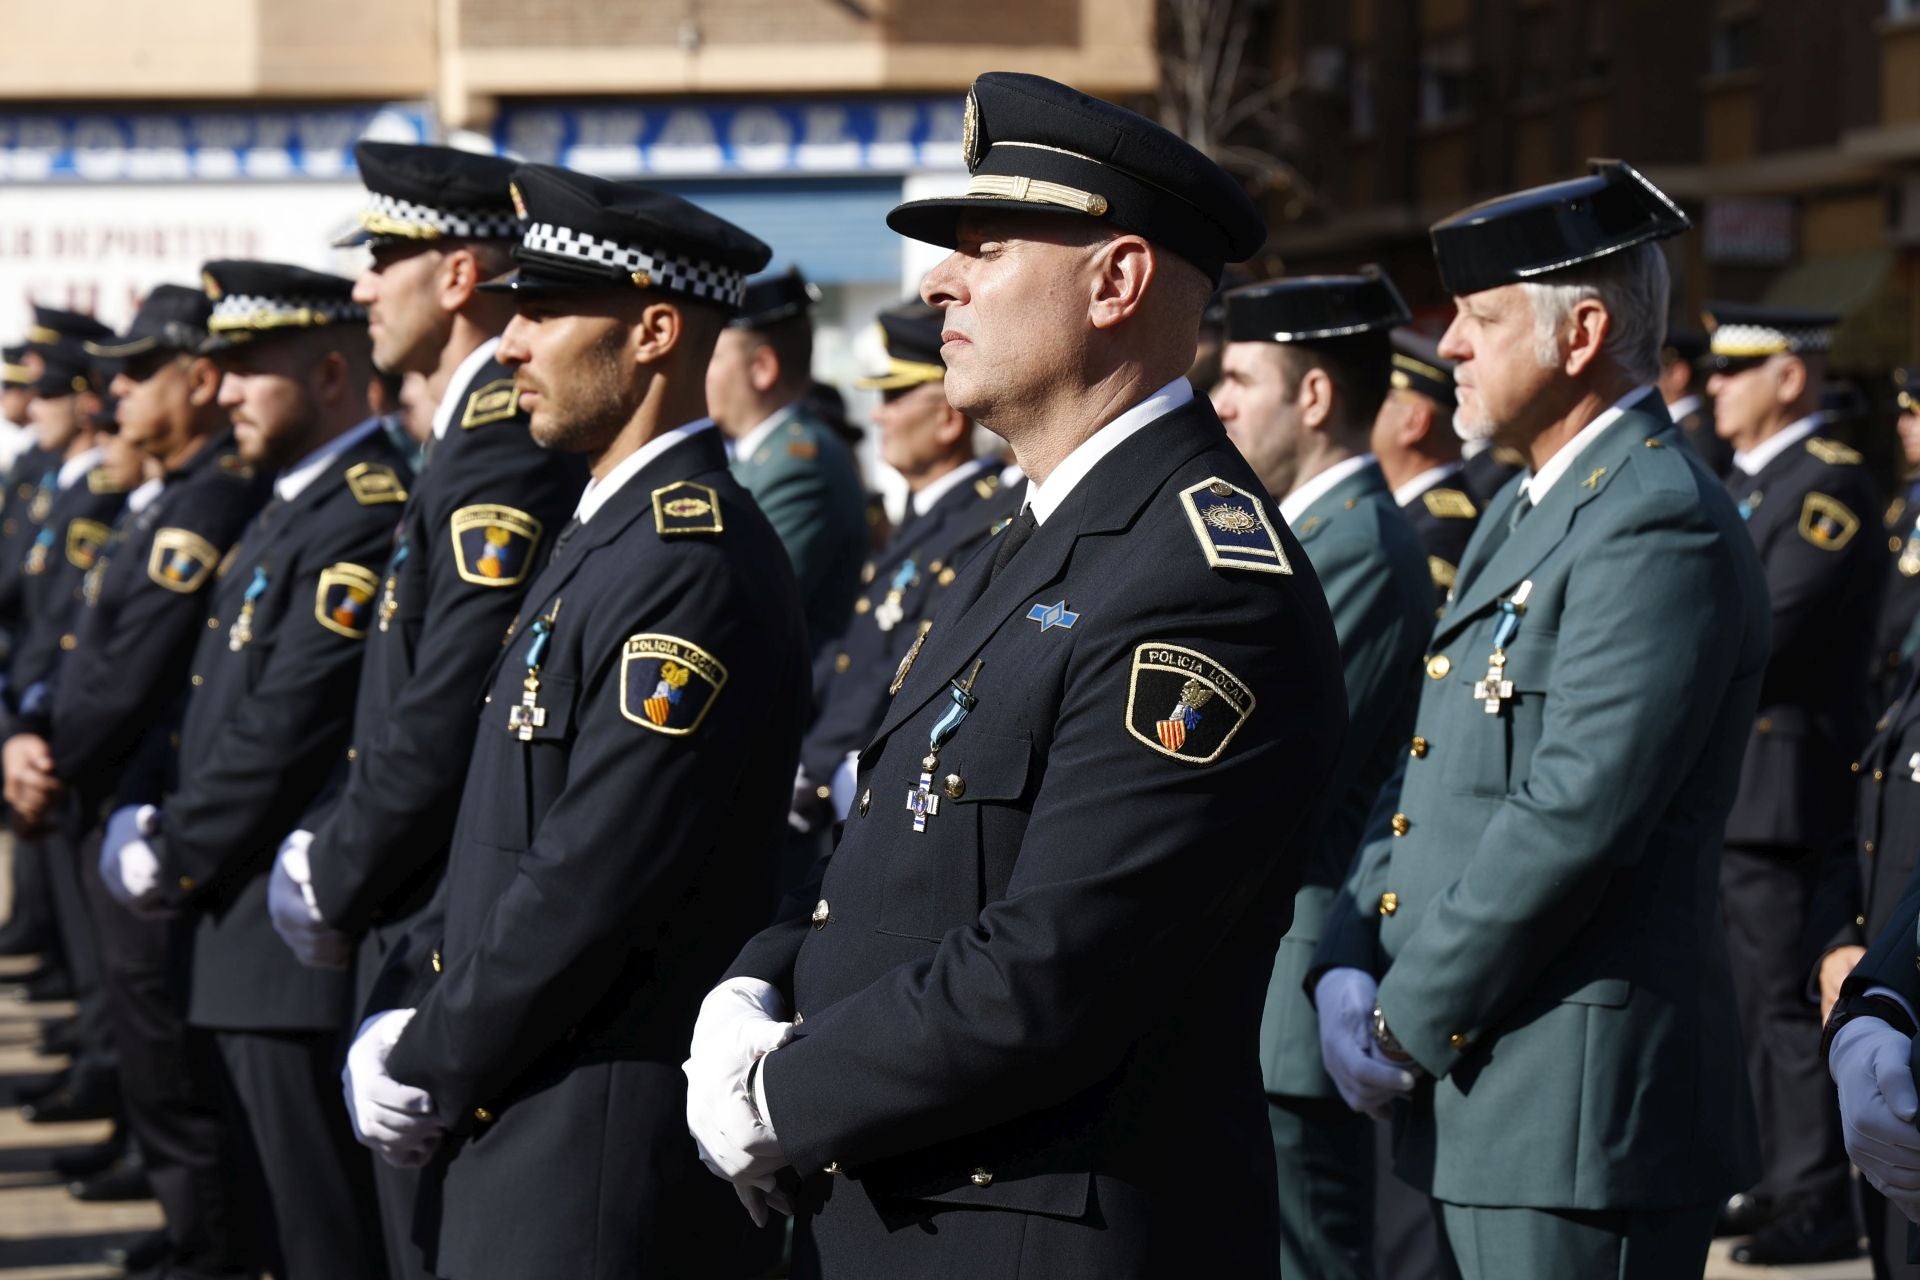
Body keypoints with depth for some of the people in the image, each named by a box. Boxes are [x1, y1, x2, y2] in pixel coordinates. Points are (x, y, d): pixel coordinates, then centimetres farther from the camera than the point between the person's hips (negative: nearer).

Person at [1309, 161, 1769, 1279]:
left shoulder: (1662, 526, -15)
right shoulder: (1524, 515, 18)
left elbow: (1574, 816, -21)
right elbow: (1429, 776, 18)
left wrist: (1407, 1022, -15)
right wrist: (1347, 966, 2)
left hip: (1583, 1110, -10)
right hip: (1486, 1099, 10)